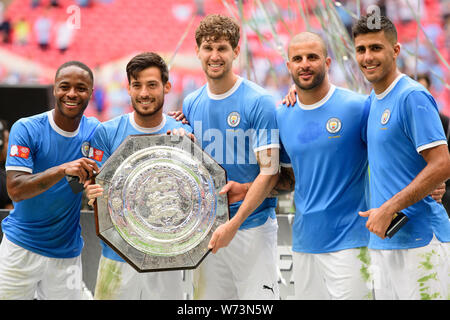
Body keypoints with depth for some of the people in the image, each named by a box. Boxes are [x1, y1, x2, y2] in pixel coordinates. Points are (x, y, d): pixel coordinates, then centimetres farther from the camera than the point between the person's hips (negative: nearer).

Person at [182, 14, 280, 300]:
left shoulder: (259, 102, -9)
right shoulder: (191, 104, 8)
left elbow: (269, 172, -13)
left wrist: (233, 224, -19)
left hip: (252, 225, -5)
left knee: (258, 298, -4)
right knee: (208, 297, 9)